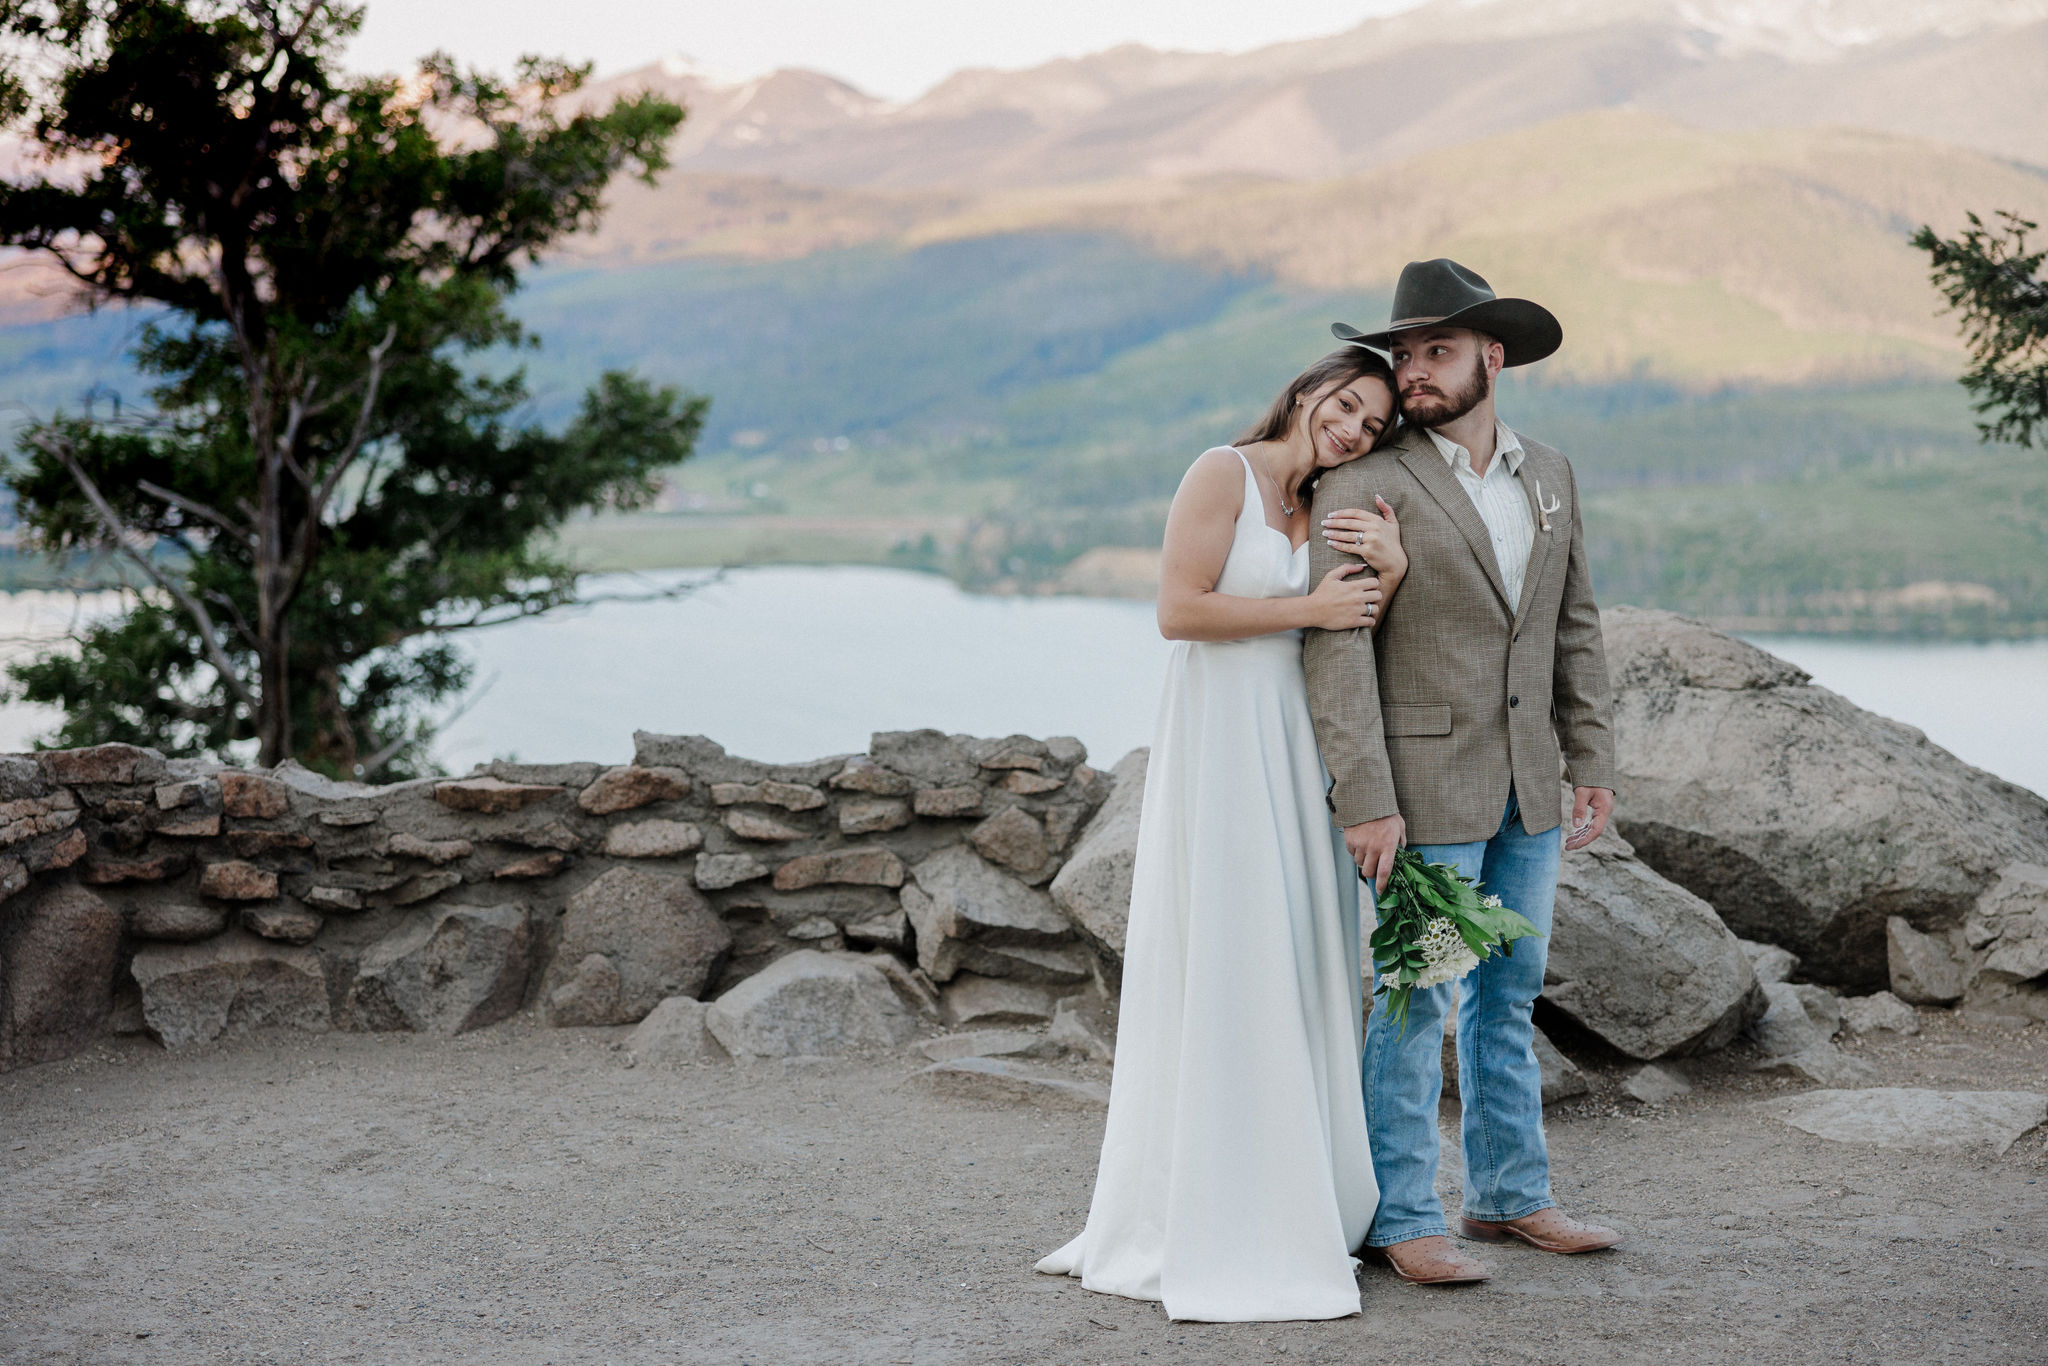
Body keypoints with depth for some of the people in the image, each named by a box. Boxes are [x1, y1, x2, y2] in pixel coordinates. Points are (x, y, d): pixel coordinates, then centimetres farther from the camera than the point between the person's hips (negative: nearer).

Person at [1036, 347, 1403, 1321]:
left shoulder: (1325, 510, 17)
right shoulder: (1224, 474, -5)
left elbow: (1350, 648, 8)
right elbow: (1180, 609, -15)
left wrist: (1389, 572, -8)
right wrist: (1308, 609, -12)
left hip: (1295, 756, 8)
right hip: (1221, 742, -8)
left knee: (1296, 972, 7)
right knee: (1220, 976, -5)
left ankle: (1286, 1207, 16)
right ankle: (1212, 1237, 1)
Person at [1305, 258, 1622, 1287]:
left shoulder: (1548, 477, 10)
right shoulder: (1364, 484, -9)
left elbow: (1574, 626, 15)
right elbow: (1336, 644, -15)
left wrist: (1592, 762, 9)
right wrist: (1364, 799, -20)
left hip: (1526, 783, 6)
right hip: (1425, 786, -6)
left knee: (1508, 994, 15)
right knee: (1414, 1000, -1)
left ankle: (1509, 1193, 26)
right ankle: (1401, 1218, 8)